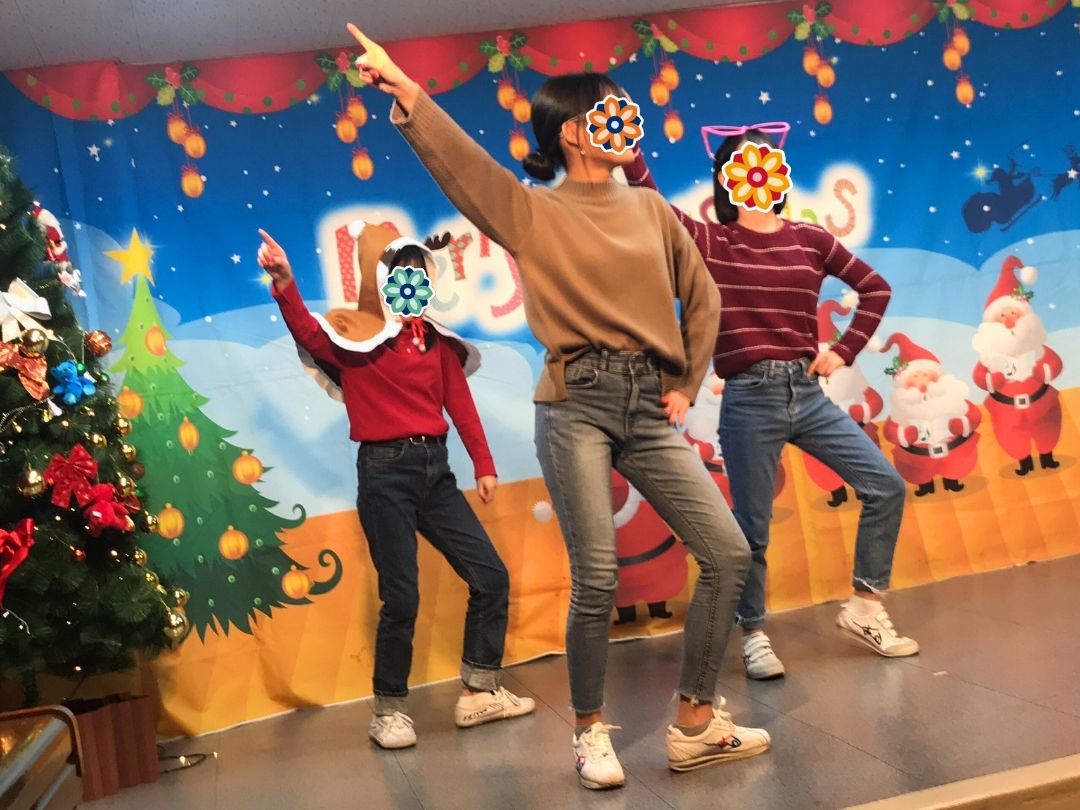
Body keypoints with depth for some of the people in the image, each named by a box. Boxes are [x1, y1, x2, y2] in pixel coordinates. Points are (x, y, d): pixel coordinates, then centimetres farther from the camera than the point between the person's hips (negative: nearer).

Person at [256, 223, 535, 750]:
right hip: (386, 472, -6)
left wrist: (483, 464, 9)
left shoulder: (436, 336, 12)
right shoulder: (354, 334, -3)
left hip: (435, 468, 6)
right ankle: (388, 711, 14)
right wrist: (283, 284, -41)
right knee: (401, 598, -5)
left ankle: (478, 693, 20)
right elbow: (307, 333, -23)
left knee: (490, 576, 6)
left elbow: (460, 402, 12)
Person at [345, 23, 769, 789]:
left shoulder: (650, 207, 16)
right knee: (597, 576, -8)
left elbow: (702, 297, 22)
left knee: (729, 552, -2)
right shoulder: (531, 212, 5)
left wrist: (688, 385, 15)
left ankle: (696, 723, 12)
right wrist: (405, 92, -20)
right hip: (577, 405, -4)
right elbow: (455, 157, -7)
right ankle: (591, 731, 16)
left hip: (649, 409, 4)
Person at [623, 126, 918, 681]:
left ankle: (865, 607, 20)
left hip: (807, 393, 4)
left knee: (886, 485, 2)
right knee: (752, 525, 4)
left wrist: (845, 351, 7)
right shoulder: (710, 242, -1)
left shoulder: (810, 240, 6)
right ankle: (754, 635, 24)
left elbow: (875, 289, 16)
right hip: (749, 400, -4)